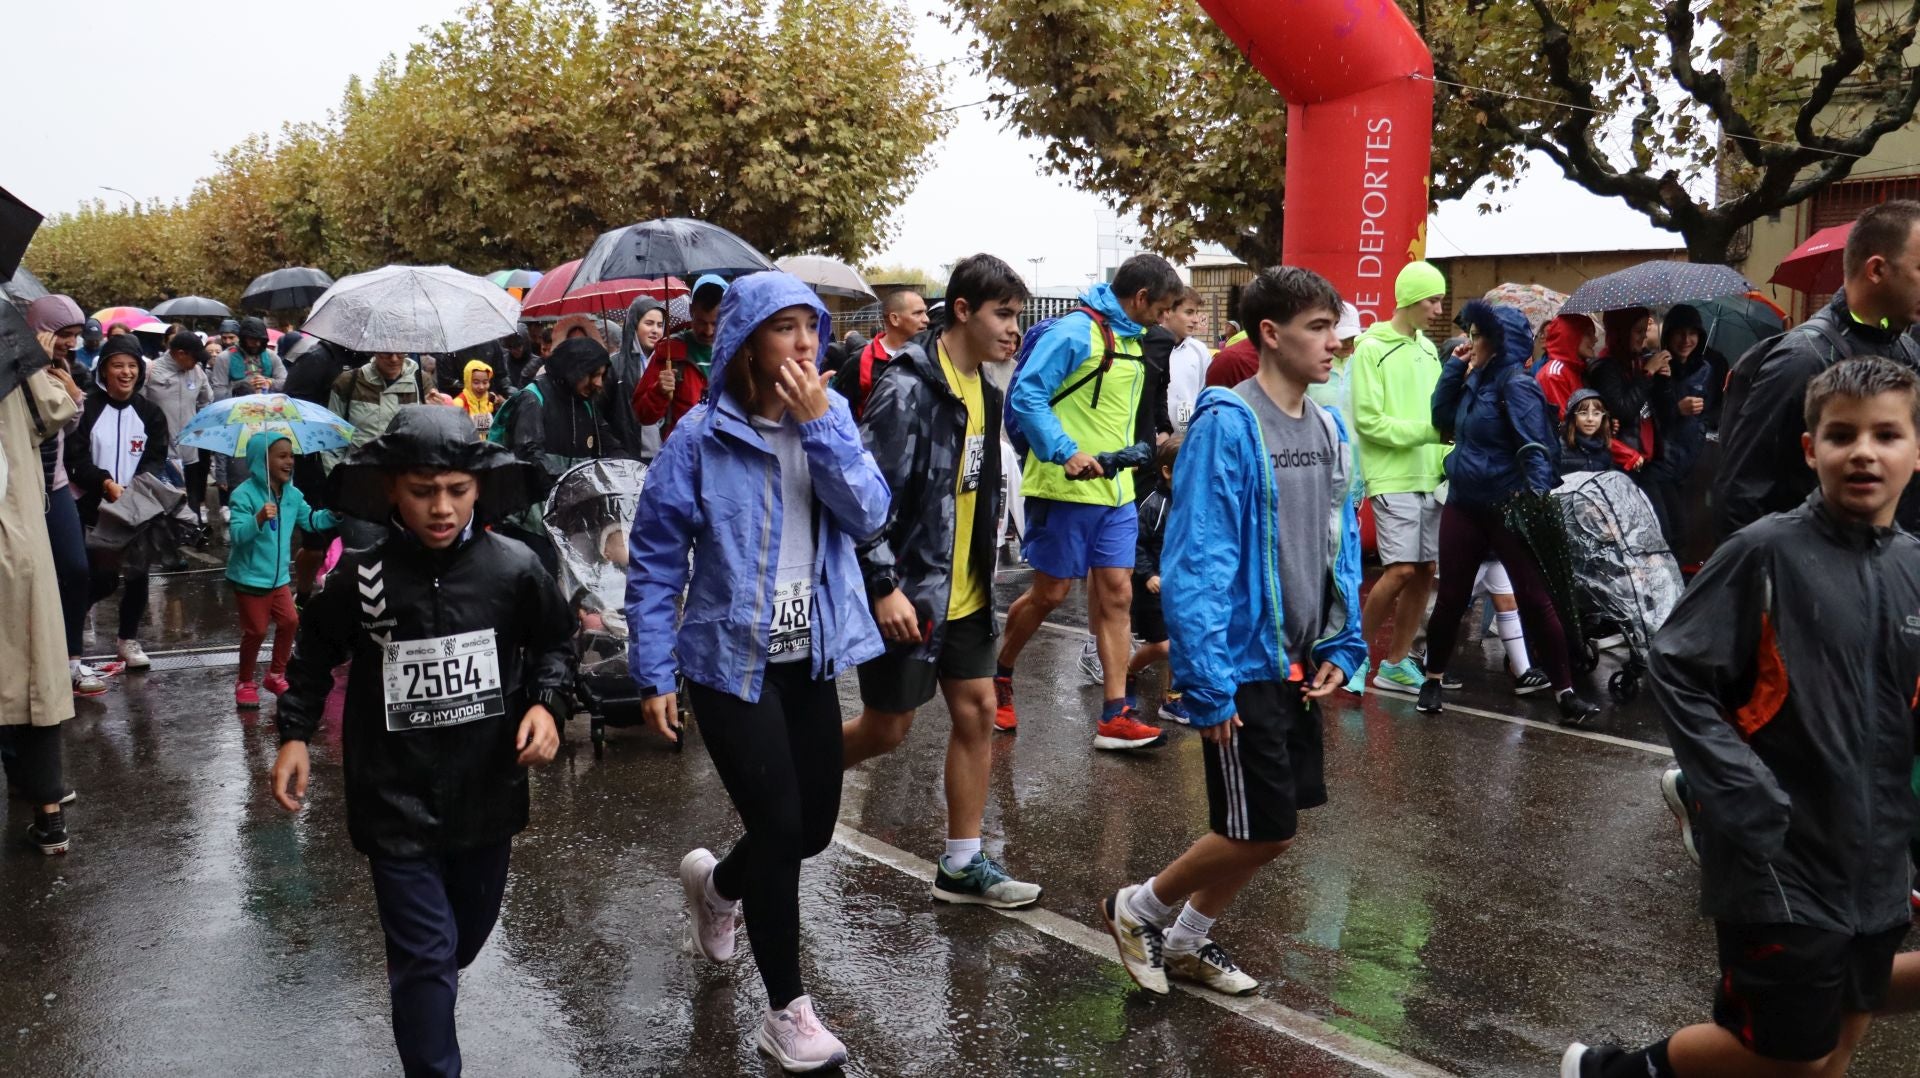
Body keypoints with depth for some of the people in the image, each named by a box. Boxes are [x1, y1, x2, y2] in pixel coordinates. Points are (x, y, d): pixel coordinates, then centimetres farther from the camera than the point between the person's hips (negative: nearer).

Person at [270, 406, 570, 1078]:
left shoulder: (514, 570, -12)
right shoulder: (362, 578, -13)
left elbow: (554, 640, 6)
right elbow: (315, 653, 5)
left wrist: (545, 702, -9)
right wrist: (295, 733, 0)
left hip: (486, 792, 3)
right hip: (396, 801, -3)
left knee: (469, 933, 22)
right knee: (425, 957, -4)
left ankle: (422, 1001, 53)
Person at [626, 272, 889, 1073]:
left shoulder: (831, 414, 0)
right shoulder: (701, 437, -13)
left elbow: (868, 517, -13)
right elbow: (656, 561, -9)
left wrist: (819, 426, -22)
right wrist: (654, 675, -10)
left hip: (810, 660, 5)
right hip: (730, 660, -5)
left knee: (814, 826, 13)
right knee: (780, 827, -7)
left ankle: (715, 882, 46)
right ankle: (786, 1011, 12)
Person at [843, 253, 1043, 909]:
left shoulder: (982, 387, 9)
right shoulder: (909, 388, -19)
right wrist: (884, 588, -24)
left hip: (964, 591, 8)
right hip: (905, 594, -8)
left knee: (977, 712, 8)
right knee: (887, 729, 2)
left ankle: (962, 865, 19)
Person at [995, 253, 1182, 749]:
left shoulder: (1130, 341, 14)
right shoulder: (1076, 332, -13)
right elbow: (1026, 397, -20)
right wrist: (1067, 453, -27)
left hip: (1116, 491, 8)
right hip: (1066, 488, -8)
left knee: (1116, 594, 3)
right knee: (1050, 593, 3)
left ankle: (1115, 717, 5)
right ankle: (999, 676, 28)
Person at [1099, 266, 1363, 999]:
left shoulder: (1329, 431, 6)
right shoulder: (1227, 424, -18)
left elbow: (1342, 546, 13)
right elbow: (1194, 560, -20)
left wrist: (1340, 647, 4)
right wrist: (1208, 681, -21)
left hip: (1298, 667, 8)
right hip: (1241, 667, -8)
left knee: (1272, 827, 14)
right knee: (1263, 833, -3)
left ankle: (1186, 941, 34)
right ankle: (1138, 908, 21)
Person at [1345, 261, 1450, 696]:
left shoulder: (1428, 349, 15)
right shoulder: (1371, 349, -6)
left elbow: (1438, 413, 15)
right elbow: (1368, 420, -11)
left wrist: (1449, 456, -1)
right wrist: (1424, 431, -16)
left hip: (1430, 478, 7)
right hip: (1392, 477, -7)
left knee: (1425, 571, 6)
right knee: (1401, 570, -13)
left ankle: (1395, 664, 18)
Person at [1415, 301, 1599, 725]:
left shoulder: (1516, 385, -13)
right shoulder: (1476, 379, 10)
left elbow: (1536, 449, -18)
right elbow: (1443, 418, 14)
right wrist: (1455, 366, 6)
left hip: (1507, 510, -7)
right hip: (1463, 504, 7)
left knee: (1534, 601, -4)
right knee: (1451, 597, 10)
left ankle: (1566, 694, 1)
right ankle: (1432, 681, 24)